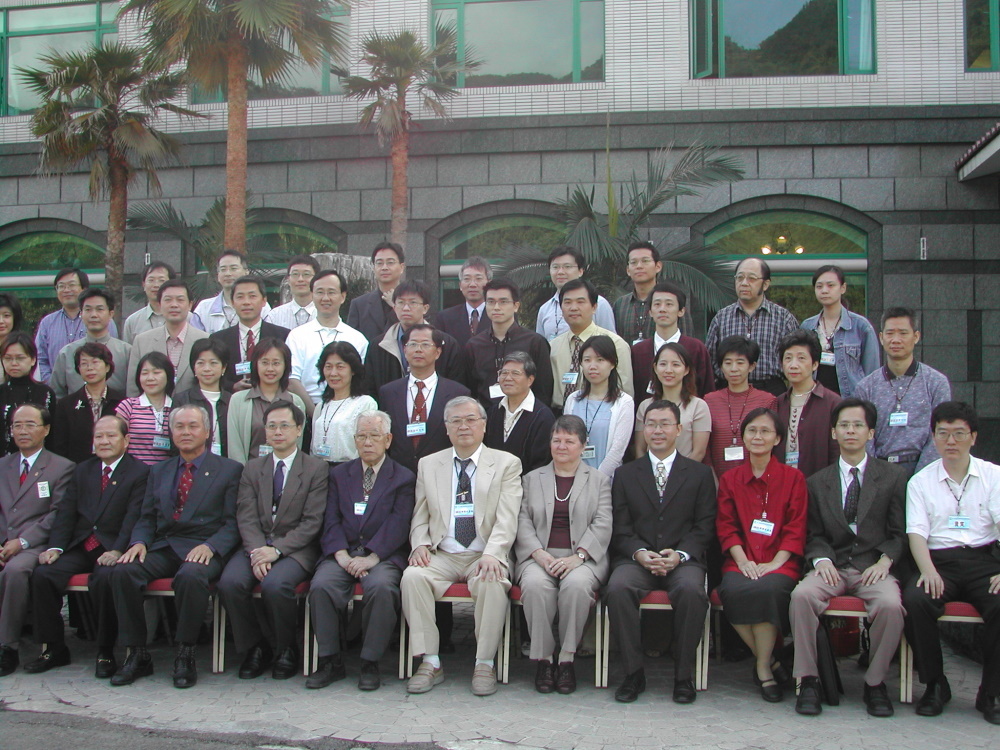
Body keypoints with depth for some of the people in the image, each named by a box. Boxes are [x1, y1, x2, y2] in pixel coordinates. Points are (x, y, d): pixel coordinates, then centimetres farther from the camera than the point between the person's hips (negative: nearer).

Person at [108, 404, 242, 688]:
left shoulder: (230, 470, 8)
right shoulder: (159, 472, 23)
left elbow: (233, 523, -1)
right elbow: (147, 519, 18)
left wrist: (209, 546, -19)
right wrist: (139, 542, -5)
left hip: (203, 550, -4)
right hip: (163, 547, 5)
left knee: (191, 576, -37)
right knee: (122, 571, -24)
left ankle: (185, 656, -19)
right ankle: (136, 654, -11)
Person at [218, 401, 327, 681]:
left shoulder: (316, 469, 4)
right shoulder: (252, 468, 15)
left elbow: (312, 522, -5)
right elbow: (246, 517, 4)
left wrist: (277, 550, -17)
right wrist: (256, 552, -15)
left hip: (295, 549, -3)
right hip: (255, 545, 4)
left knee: (275, 584, -33)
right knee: (230, 582, -26)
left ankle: (286, 650, -5)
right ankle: (255, 648, -2)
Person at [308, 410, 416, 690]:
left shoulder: (403, 477, 10)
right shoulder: (339, 475, 19)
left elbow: (398, 524, -3)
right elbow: (331, 521, 7)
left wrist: (372, 557, -17)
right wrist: (341, 554, -11)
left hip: (383, 555, -2)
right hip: (342, 553, 3)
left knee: (381, 587, -34)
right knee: (321, 585, -28)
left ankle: (370, 663, -17)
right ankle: (330, 661, -13)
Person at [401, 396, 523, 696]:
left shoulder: (506, 463, 6)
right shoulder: (429, 464, 15)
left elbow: (507, 518, -5)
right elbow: (420, 516, 15)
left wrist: (492, 553, -22)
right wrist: (420, 544, -7)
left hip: (485, 556, -2)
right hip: (442, 556, 3)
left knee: (491, 581, -34)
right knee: (412, 576, -27)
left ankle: (485, 664, -18)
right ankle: (430, 662, -17)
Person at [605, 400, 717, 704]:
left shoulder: (699, 474, 13)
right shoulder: (625, 474, 16)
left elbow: (704, 526, 5)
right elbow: (620, 528, 8)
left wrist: (679, 554, -13)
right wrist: (640, 553, -12)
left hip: (683, 561, -1)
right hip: (636, 559, 1)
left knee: (691, 590, -34)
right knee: (618, 587, -31)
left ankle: (683, 675, -15)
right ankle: (633, 672, -16)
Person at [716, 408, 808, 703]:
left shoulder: (793, 478, 11)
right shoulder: (729, 479, 15)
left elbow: (796, 529, 3)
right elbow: (726, 527, 7)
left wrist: (775, 563, -12)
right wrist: (743, 561, -10)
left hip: (779, 563, -1)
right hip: (741, 562, 2)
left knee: (768, 588, -34)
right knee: (734, 590, -31)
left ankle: (763, 667, -15)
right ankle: (770, 660, -11)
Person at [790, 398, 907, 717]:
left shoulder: (893, 478, 11)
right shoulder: (818, 482, 15)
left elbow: (899, 533, 7)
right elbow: (814, 534, 11)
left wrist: (885, 560, -11)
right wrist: (821, 559, -9)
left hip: (874, 566, -1)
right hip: (832, 566, 1)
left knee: (891, 605, -33)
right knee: (802, 595, -30)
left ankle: (875, 683, -11)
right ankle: (808, 680, -18)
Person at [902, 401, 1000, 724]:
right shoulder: (920, 481, 12)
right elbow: (917, 532, 1)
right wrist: (928, 571, -19)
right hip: (938, 560, 0)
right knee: (915, 601, -30)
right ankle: (934, 685, -10)